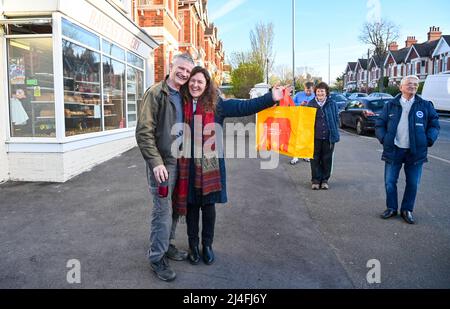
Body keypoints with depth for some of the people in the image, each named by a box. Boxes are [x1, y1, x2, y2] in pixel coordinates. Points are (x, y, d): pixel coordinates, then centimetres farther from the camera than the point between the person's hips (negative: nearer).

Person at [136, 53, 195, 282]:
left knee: (175, 207, 15)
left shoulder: (183, 96, 11)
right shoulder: (155, 93, -10)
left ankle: (167, 244, 33)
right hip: (162, 162, -7)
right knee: (163, 210, -2)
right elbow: (143, 132, -16)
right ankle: (157, 257, 13)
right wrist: (156, 162, -22)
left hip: (179, 161, 7)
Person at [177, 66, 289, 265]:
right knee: (191, 205, 11)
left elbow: (244, 107, -8)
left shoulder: (216, 104, -2)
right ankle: (193, 244, 31)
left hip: (209, 164, -1)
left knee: (208, 205, 10)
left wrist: (271, 98, -15)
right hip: (188, 164, 1)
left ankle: (207, 244, 31)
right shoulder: (181, 104, 2)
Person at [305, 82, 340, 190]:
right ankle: (315, 180, 16)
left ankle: (325, 180, 21)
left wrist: (334, 134, 0)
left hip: (328, 137, 0)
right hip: (315, 137, 0)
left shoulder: (332, 104, 3)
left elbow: (336, 119, 7)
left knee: (327, 159, 8)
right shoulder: (311, 104, 4)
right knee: (315, 159, 5)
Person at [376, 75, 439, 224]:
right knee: (390, 182, 5)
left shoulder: (425, 105, 5)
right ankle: (391, 208, 22)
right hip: (394, 150, 0)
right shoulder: (390, 105, 4)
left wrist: (429, 140, -4)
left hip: (416, 151, 0)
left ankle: (407, 210, 23)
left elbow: (435, 124, 9)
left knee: (413, 184, 7)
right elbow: (379, 124, 7)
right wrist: (384, 139, -4)